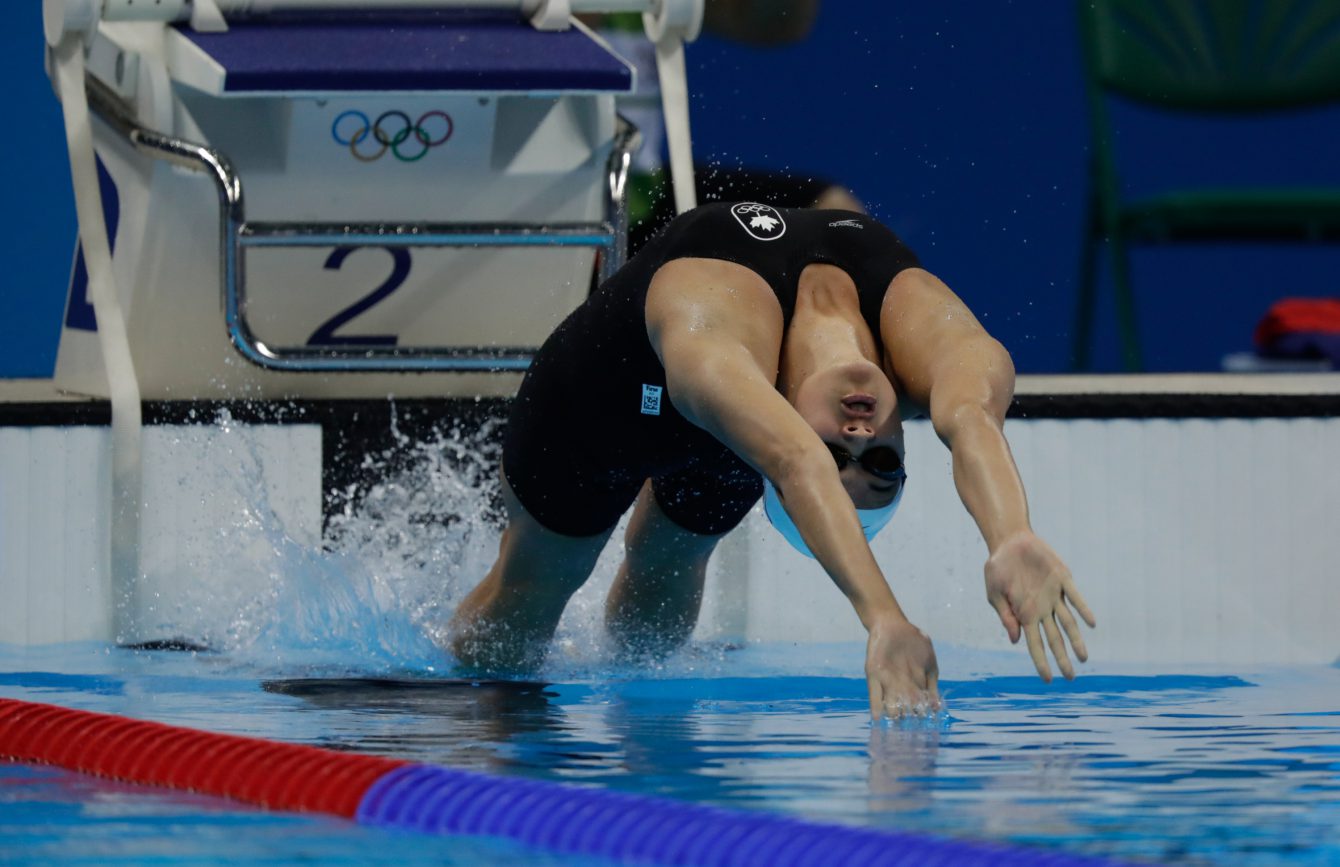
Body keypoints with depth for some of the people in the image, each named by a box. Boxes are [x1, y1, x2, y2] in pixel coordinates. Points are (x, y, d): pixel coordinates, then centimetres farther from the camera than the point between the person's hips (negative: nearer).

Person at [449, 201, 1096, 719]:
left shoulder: (927, 326, -46)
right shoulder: (715, 330, -54)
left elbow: (971, 421, -67)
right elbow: (796, 466, -71)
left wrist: (1012, 544, -89)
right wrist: (882, 617, -87)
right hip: (614, 386, -3)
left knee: (651, 630, 25)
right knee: (502, 646, 16)